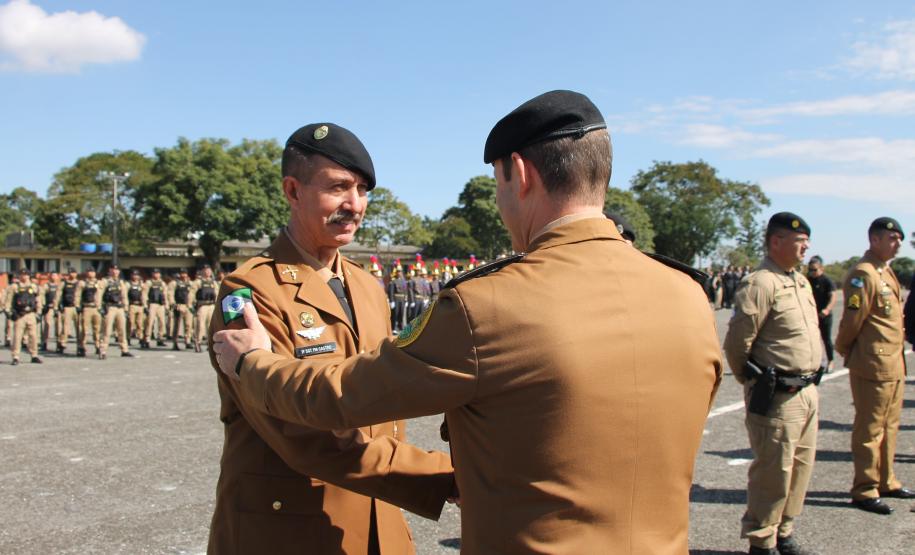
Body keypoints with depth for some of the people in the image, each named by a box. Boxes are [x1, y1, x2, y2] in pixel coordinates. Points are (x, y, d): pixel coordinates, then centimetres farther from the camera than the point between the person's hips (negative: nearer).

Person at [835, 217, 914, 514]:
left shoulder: (887, 273, 15)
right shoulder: (863, 274, -17)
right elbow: (852, 320, -17)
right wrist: (845, 351, -4)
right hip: (873, 366, -9)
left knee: (889, 426, 18)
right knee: (869, 430, -2)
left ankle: (885, 481, 30)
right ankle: (864, 490, 6)